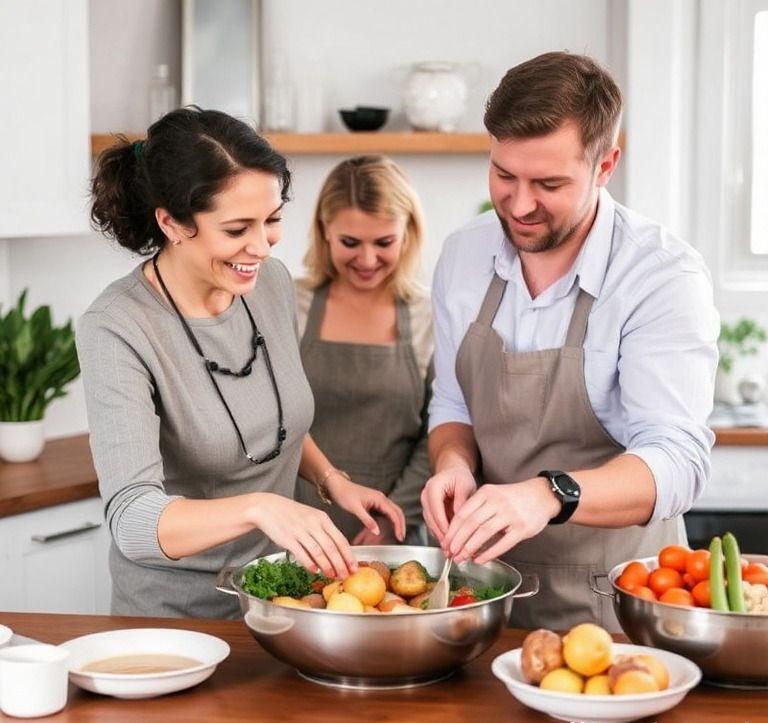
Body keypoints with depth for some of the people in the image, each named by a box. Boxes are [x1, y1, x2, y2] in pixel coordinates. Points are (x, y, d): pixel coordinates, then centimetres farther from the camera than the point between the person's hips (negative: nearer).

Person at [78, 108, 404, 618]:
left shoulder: (272, 282, 0)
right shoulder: (118, 329, -20)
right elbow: (132, 520, -29)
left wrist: (333, 480, 3)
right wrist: (257, 507, -42)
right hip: (176, 613, -4)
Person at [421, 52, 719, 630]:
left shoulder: (665, 275, -15)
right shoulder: (464, 256, 2)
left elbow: (676, 460, -23)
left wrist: (549, 494, -39)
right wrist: (454, 461, -9)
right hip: (488, 578, 4)